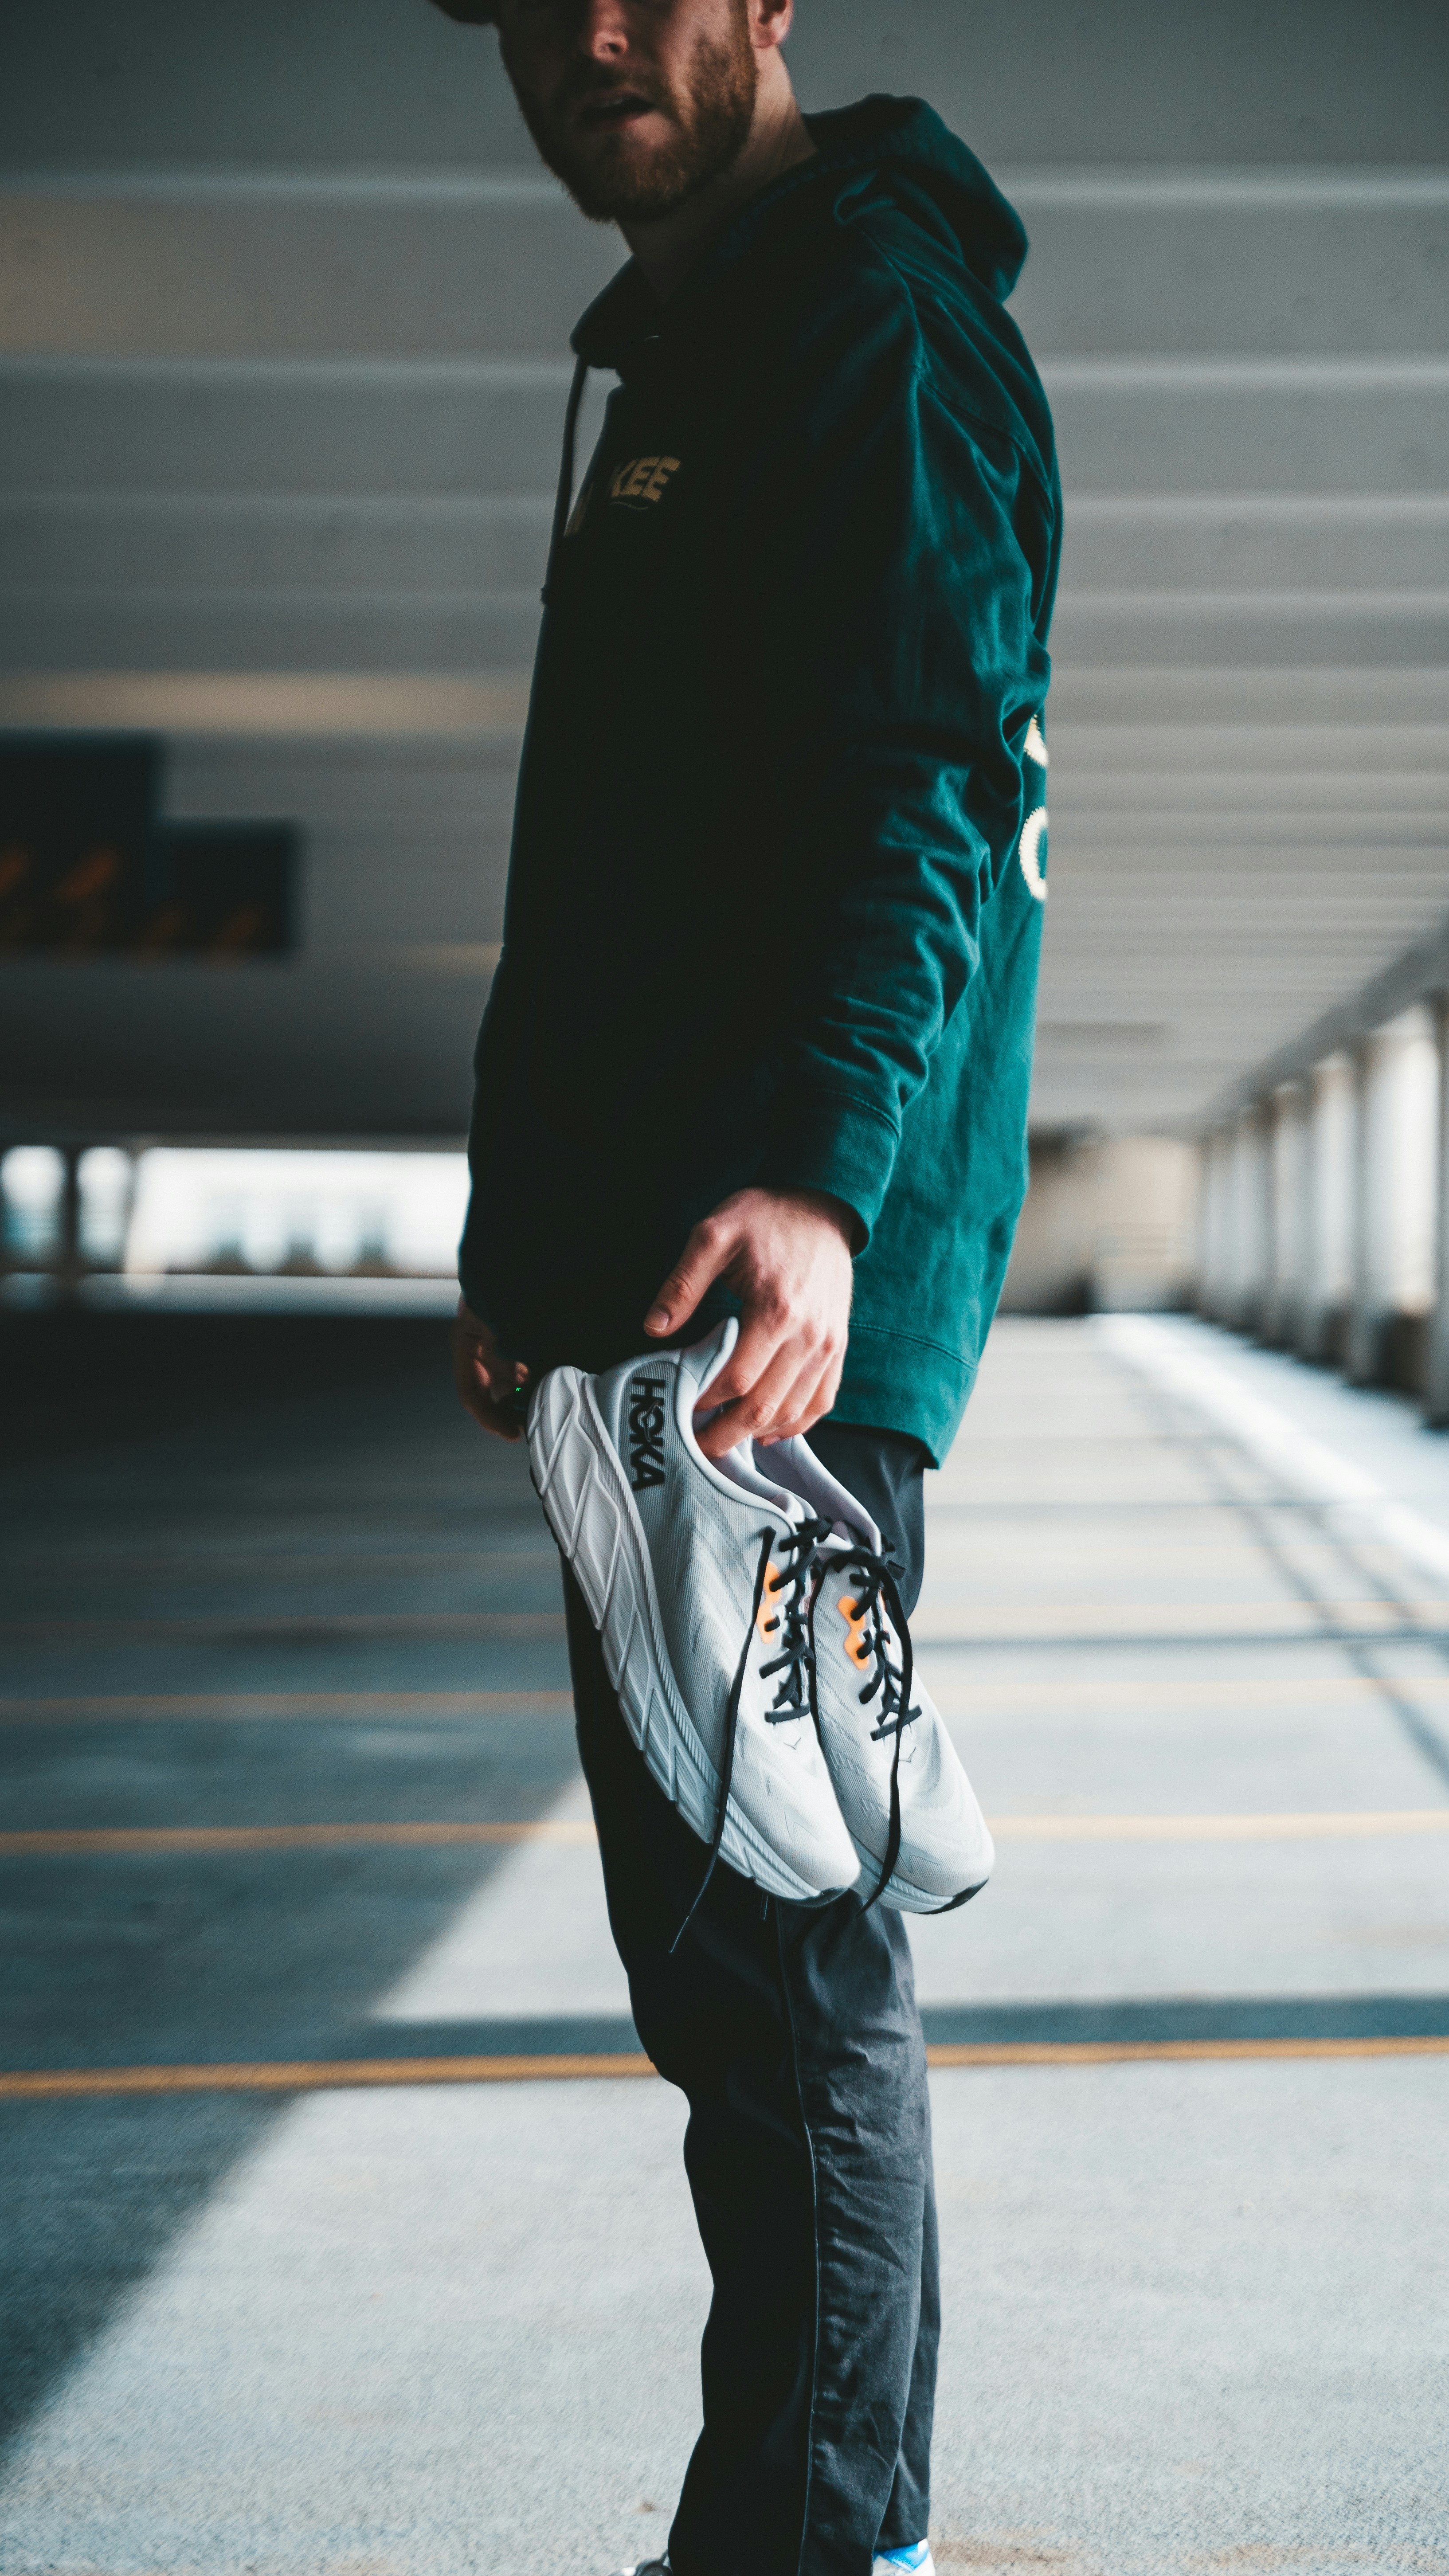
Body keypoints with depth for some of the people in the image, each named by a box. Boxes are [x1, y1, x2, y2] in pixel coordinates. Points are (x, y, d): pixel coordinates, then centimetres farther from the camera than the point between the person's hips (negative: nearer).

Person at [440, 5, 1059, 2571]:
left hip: (789, 1289, -10)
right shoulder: (672, 360, 24)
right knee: (712, 1943, 14)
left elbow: (937, 782, -21)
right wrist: (523, 1220, 22)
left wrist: (821, 1177, -34)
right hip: (647, 1296, 10)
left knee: (774, 1946, -9)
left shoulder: (878, 316, -7)